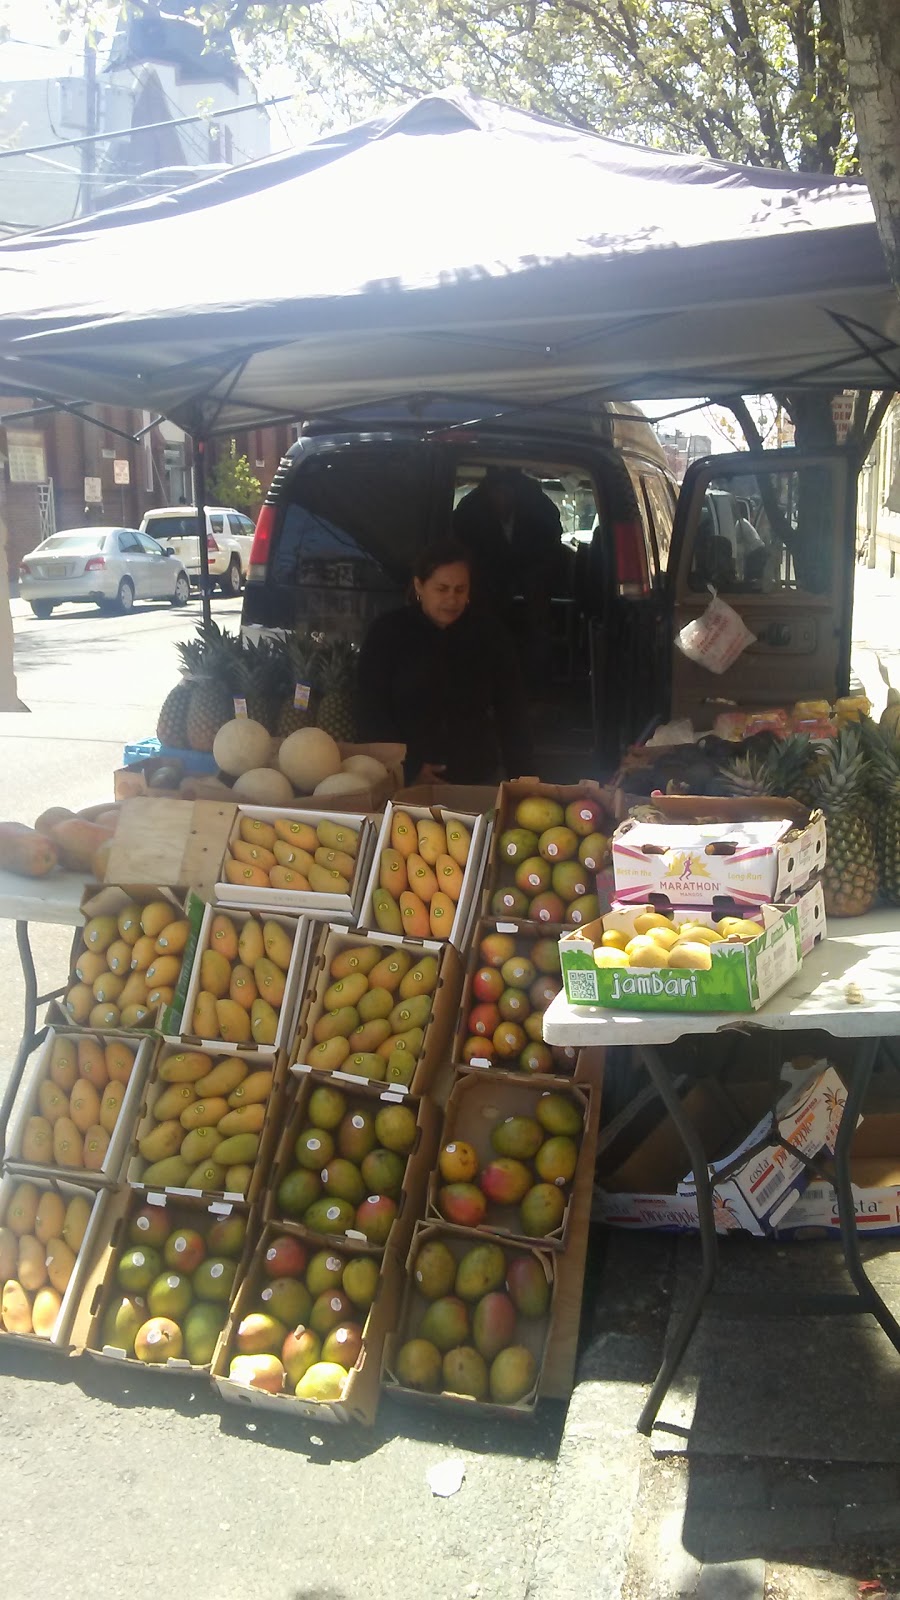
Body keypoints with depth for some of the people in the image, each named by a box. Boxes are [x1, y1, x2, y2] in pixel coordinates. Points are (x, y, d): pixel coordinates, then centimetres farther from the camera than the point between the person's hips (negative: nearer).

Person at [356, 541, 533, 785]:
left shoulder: (489, 634, 1)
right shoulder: (387, 632, -4)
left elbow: (512, 712, 3)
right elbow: (372, 712, -4)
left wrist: (522, 778, -5)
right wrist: (408, 770, -13)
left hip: (477, 780, 2)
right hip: (403, 782, -1)